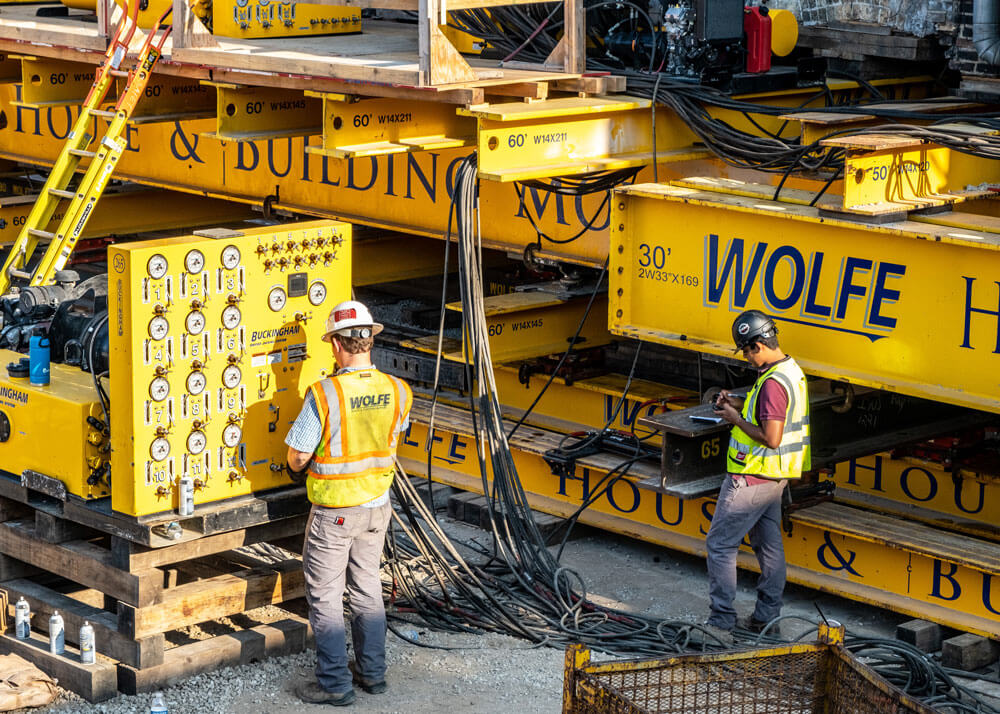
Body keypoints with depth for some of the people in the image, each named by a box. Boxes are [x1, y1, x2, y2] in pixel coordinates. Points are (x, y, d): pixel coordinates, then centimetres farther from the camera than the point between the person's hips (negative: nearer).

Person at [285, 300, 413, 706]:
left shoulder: (323, 394, -23)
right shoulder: (397, 391, -7)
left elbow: (297, 456, -16)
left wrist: (299, 470, 7)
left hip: (334, 511, -5)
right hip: (377, 505, 5)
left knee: (325, 596, 6)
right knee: (367, 588, 19)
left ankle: (335, 684, 10)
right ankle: (372, 672, 28)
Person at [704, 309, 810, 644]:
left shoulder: (773, 383, -25)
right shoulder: (791, 370, 8)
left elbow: (771, 438, -28)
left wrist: (736, 419, -16)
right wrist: (739, 404, 11)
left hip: (753, 478, -10)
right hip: (775, 477, 10)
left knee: (720, 544, -2)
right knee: (769, 544, 17)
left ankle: (721, 623, -1)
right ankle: (766, 617, 25)